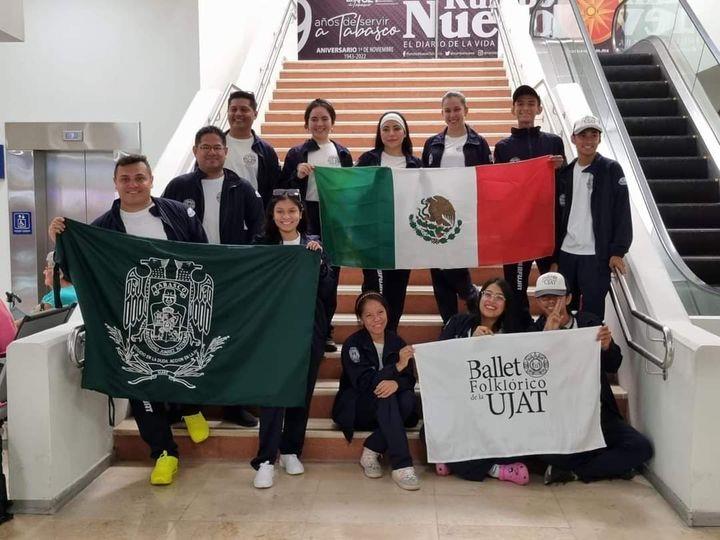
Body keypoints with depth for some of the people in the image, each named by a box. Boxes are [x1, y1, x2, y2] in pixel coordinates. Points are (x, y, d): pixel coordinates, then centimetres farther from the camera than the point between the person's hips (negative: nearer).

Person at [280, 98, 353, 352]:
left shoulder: (343, 153, 10)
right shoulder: (296, 153, 3)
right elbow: (283, 190, 1)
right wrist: (297, 175, -16)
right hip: (307, 221, -2)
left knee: (330, 276, 7)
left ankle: (325, 332, 18)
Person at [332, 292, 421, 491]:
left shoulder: (397, 342, 4)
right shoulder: (353, 344, -9)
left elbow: (410, 380, -3)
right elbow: (364, 382, -21)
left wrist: (396, 383, -29)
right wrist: (397, 367, -34)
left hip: (388, 413, 4)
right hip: (355, 410, -4)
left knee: (409, 399, -28)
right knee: (384, 396, -34)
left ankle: (372, 450, -19)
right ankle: (401, 465, -38)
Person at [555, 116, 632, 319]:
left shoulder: (611, 169, -1)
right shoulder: (565, 172, 11)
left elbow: (622, 212, -5)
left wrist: (618, 251, -12)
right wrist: (554, 256, 10)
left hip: (595, 255, -4)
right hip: (566, 253, 4)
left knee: (592, 314, -2)